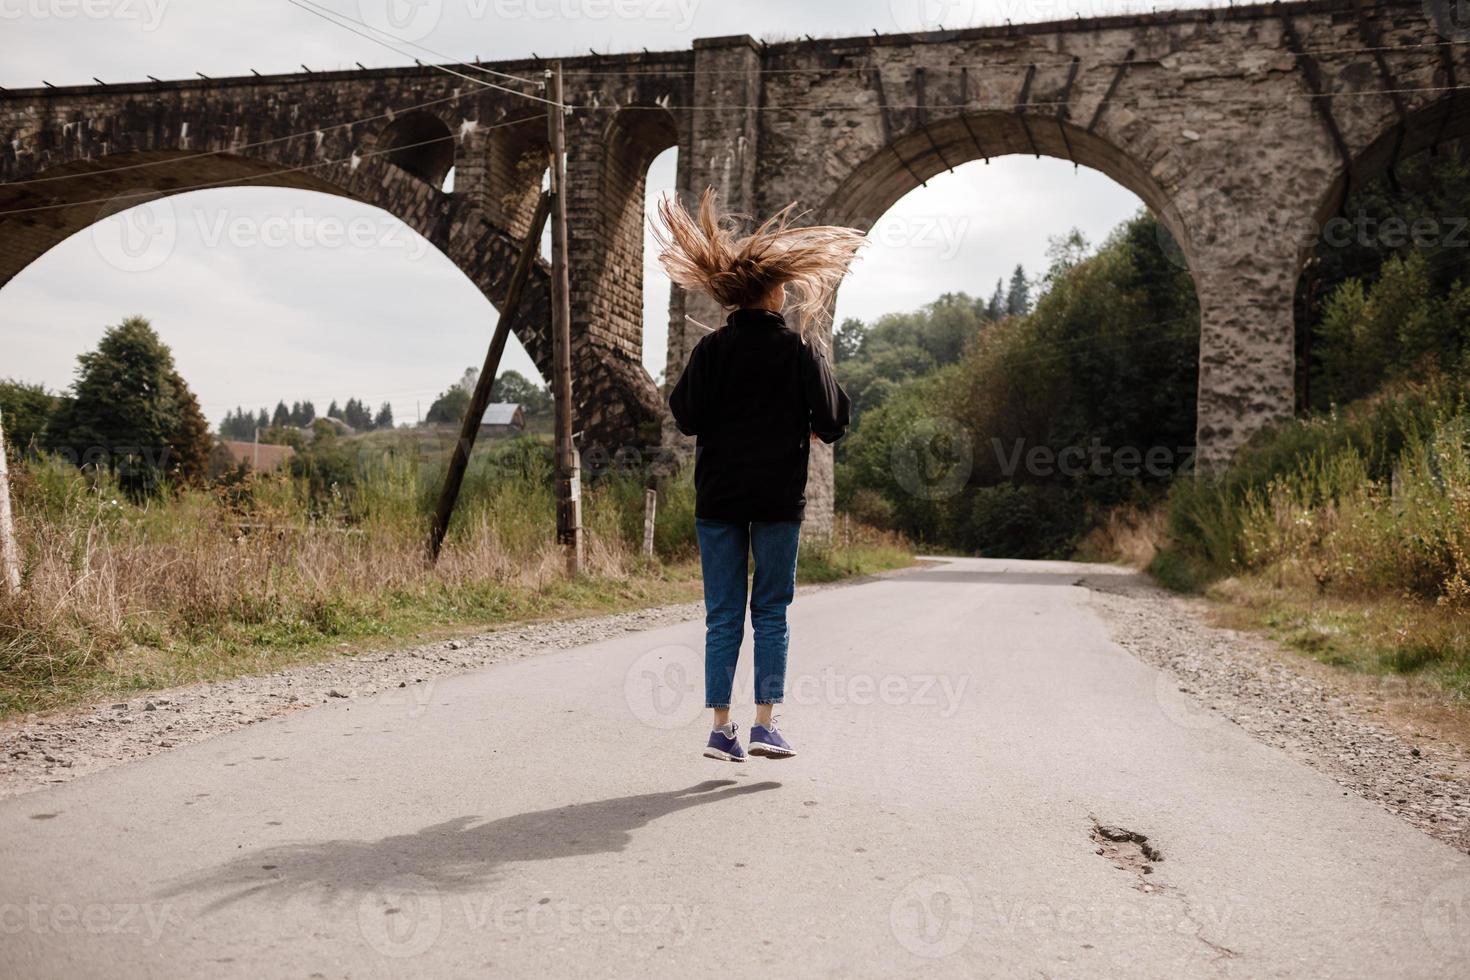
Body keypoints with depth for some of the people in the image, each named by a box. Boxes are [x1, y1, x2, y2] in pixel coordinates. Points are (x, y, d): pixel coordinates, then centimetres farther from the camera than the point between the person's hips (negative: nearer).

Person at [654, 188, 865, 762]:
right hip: (779, 497, -1)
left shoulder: (711, 349, -1)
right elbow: (833, 418, -3)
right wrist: (806, 433, 19)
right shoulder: (799, 347, -4)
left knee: (722, 616, 6)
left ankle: (721, 727, 5)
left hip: (718, 494, 1)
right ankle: (765, 724, 2)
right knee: (771, 612, 7)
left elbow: (685, 417, -4)